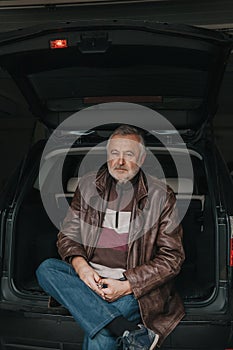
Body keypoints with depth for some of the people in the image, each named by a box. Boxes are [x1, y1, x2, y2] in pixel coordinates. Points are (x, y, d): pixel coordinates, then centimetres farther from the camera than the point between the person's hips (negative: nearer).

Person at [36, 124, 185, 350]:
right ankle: (129, 332, -31)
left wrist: (127, 285, -14)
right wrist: (80, 265, -11)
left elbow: (172, 257, -3)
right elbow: (68, 234, 11)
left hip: (136, 286, -6)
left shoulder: (160, 195, -2)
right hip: (88, 276, 6)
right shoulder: (88, 185, 8)